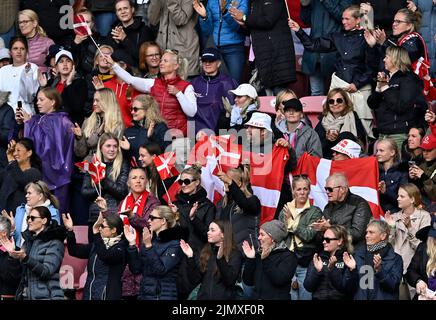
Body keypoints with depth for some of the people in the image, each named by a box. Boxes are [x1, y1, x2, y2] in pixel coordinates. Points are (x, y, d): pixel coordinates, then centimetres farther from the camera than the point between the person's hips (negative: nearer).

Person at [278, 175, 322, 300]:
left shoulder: (315, 212, 1)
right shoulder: (285, 211, 11)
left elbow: (309, 235, -12)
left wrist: (291, 221, -9)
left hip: (306, 263, -2)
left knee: (306, 296, -1)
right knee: (290, 296, 0)